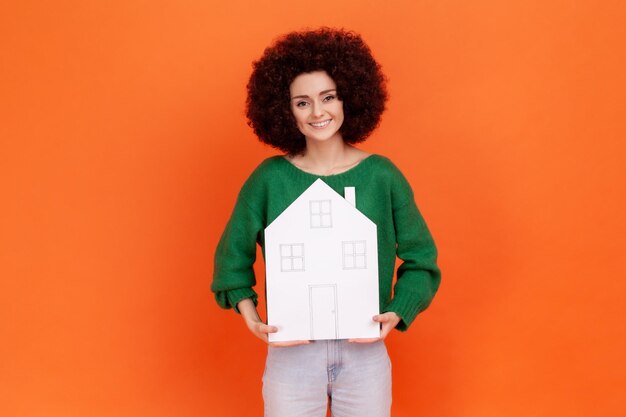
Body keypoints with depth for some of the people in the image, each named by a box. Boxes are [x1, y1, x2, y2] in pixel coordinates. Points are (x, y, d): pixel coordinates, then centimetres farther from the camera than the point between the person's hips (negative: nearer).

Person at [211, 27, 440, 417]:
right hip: (292, 350, 0)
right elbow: (233, 255, 4)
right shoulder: (269, 178, -6)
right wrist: (250, 315, -8)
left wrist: (397, 312, -10)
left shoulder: (382, 175, -5)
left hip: (364, 350, 1)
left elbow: (420, 259, 3)